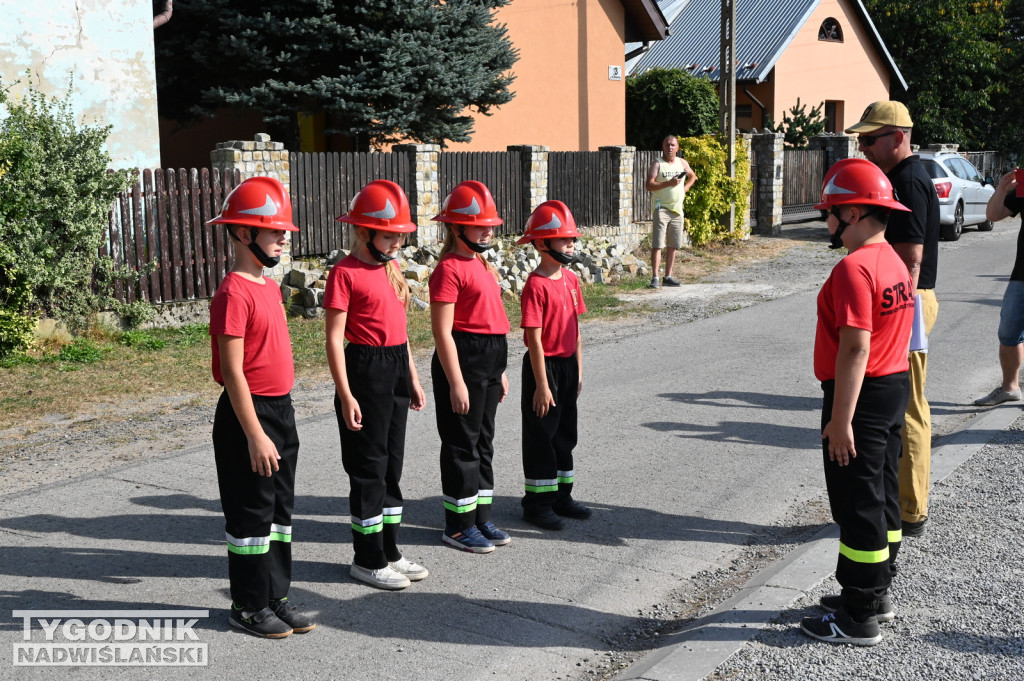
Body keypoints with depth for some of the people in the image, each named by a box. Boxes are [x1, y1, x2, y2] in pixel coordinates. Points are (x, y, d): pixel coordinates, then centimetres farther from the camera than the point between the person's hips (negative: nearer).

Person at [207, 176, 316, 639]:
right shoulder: (233, 294, -18)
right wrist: (255, 435, -21)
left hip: (281, 409, 9)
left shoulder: (270, 287, 11)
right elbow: (233, 372, -20)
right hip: (249, 412, -9)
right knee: (251, 512, 3)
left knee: (280, 508, 15)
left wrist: (282, 418, 19)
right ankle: (248, 606, 17)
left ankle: (276, 596, 27)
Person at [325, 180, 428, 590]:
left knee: (392, 463, 14)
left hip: (396, 369, 8)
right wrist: (346, 395, -18)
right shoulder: (345, 273, -11)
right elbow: (335, 339, -14)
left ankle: (389, 551, 25)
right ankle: (367, 560, 13)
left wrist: (413, 379, 17)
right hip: (366, 370, -8)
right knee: (369, 467, 1)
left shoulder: (390, 268, 12)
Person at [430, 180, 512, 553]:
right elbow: (442, 331, -17)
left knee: (483, 439, 15)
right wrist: (456, 382, -19)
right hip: (462, 358, -9)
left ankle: (481, 517, 26)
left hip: (490, 358, 9)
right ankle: (458, 525, 11)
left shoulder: (482, 265, 14)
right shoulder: (449, 269, -13)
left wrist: (500, 370, 19)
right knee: (462, 442, 0)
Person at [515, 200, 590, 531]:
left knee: (565, 433, 16)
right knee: (541, 435, 3)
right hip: (544, 365, -8)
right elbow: (534, 339, -18)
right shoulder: (536, 285, -17)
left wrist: (579, 371, 12)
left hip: (568, 365, 8)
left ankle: (561, 496, 28)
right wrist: (542, 385, -18)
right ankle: (538, 503, 14)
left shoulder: (571, 279, 7)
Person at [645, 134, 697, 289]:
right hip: (662, 208, -6)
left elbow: (692, 176, 30)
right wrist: (668, 183, -21)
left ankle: (668, 277, 15)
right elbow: (649, 185, -14)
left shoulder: (682, 163, 12)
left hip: (677, 209, 6)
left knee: (673, 245, 8)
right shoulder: (657, 164, -4)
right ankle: (655, 277, -12)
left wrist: (685, 189, 13)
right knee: (657, 244, -11)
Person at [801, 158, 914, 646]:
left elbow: (855, 348, -26)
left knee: (858, 506, -1)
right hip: (896, 387, 10)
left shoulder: (854, 268, -22)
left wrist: (841, 419, -23)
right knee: (883, 497, 19)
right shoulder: (894, 262, 10)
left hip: (862, 395, -10)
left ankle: (859, 618, 9)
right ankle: (876, 593, 33)